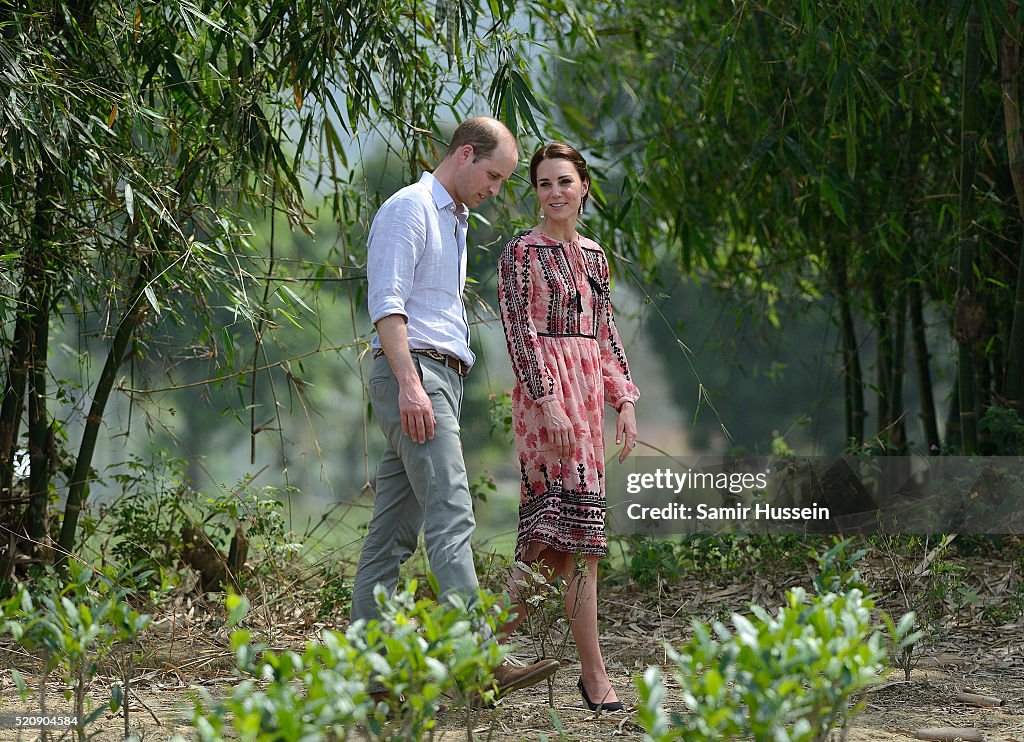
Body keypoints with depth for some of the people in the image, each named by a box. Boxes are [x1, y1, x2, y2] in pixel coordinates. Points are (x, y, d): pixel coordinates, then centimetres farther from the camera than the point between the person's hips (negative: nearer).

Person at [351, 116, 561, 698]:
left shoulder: (454, 221, 25)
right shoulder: (409, 208, -5)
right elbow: (387, 302, -15)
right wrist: (409, 383, -25)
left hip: (440, 381, 10)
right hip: (413, 372, -10)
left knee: (395, 530, 6)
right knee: (452, 517, -18)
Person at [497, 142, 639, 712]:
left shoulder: (594, 255, 17)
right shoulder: (522, 252, -4)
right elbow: (520, 331, -11)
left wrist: (625, 400, 10)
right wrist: (548, 401, -19)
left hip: (589, 392, 7)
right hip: (546, 391, -7)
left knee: (551, 527, 5)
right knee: (581, 521, -14)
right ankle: (594, 674, -14)